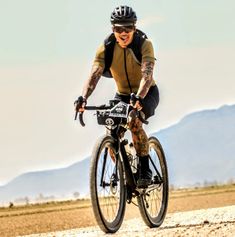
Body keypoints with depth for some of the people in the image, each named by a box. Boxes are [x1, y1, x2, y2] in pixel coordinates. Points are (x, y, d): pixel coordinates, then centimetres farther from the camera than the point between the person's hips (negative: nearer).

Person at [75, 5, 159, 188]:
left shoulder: (144, 44, -22)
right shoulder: (106, 48, -14)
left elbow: (147, 74, -35)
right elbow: (94, 74, -25)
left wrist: (139, 98, -53)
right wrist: (83, 98, -43)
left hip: (147, 93, -3)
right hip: (123, 94, 3)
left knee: (134, 121, -32)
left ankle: (145, 169, -19)